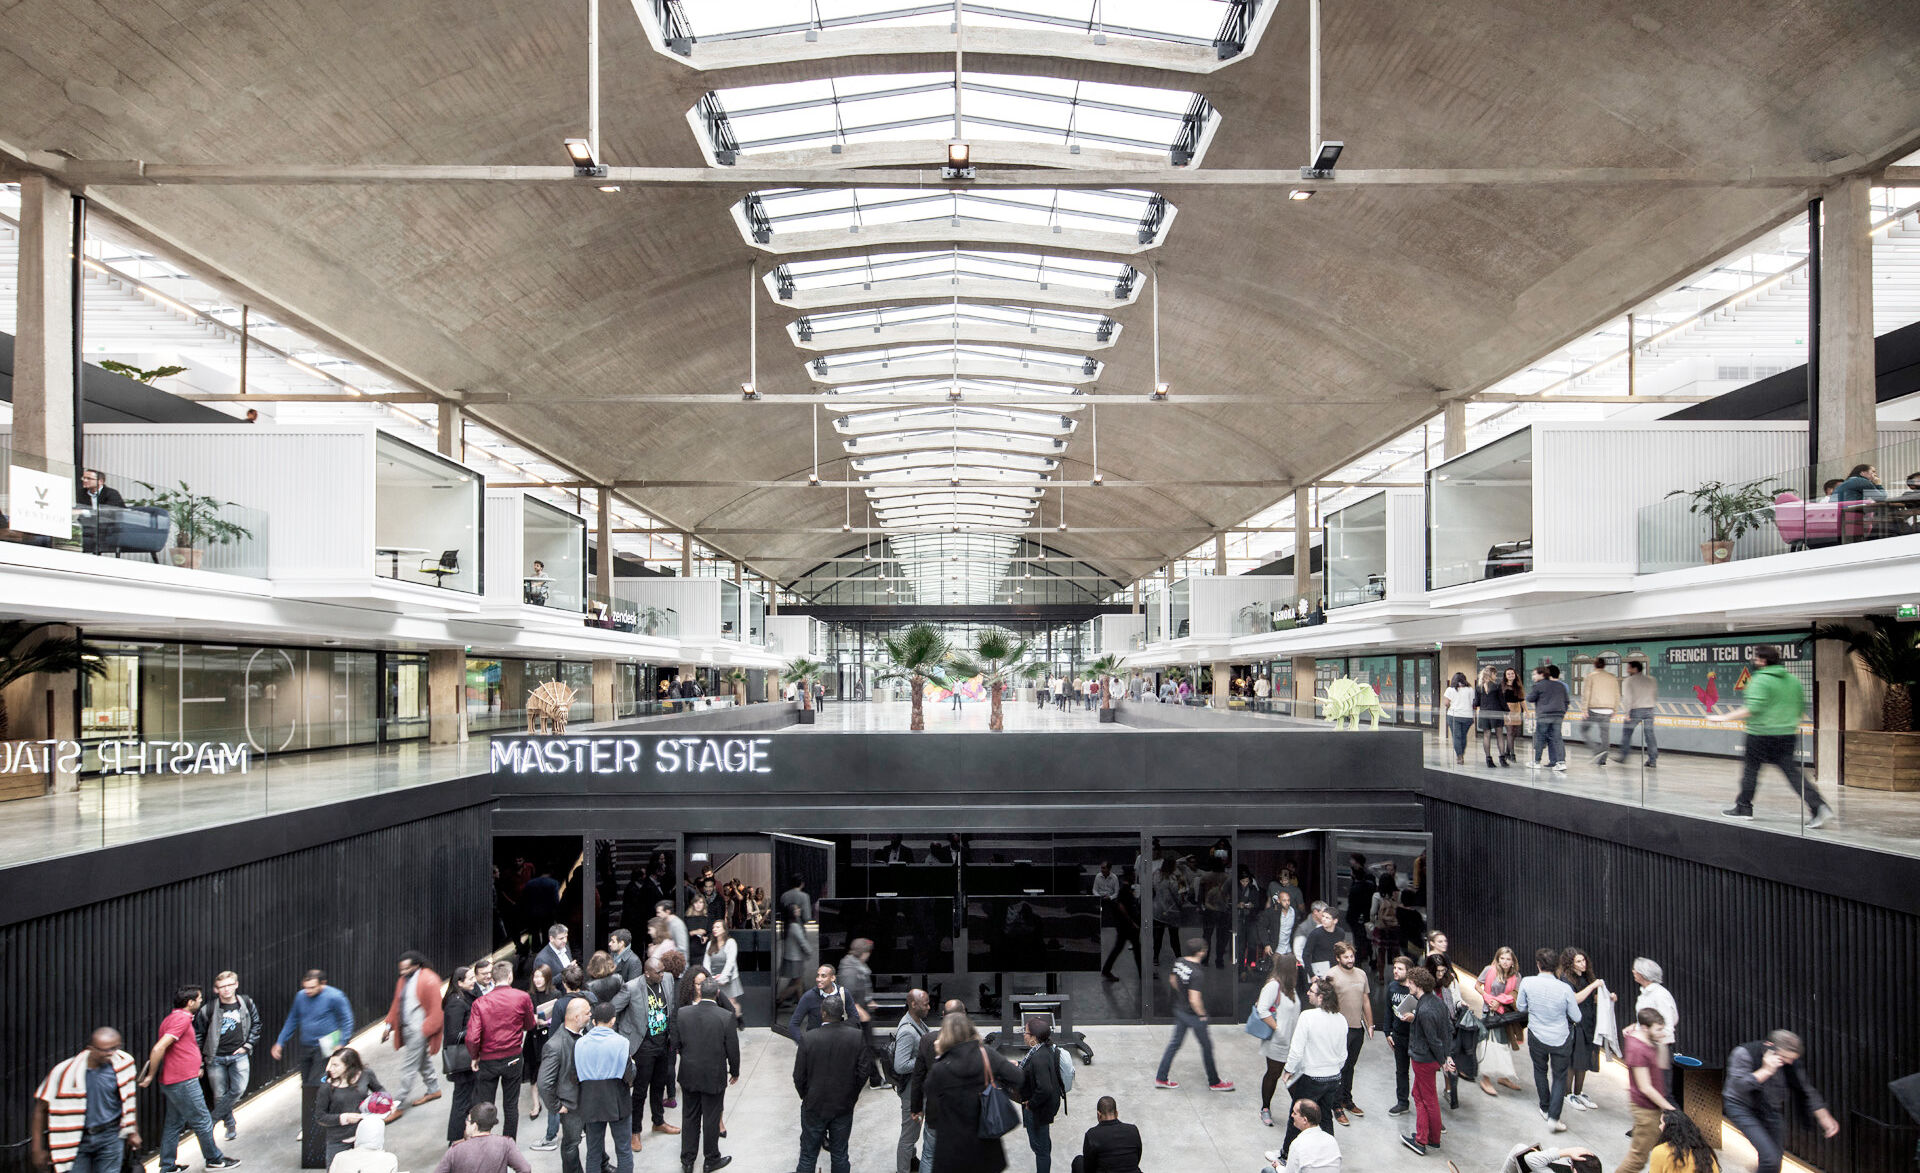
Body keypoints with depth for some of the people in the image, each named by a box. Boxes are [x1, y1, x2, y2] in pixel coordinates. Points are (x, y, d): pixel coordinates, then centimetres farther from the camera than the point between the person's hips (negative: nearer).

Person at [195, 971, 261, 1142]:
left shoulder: (247, 1003, -2)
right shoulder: (208, 1009, -9)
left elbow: (256, 1025, 13)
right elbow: (198, 1035, 0)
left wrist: (248, 1045, 3)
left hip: (239, 1055, 1)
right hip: (216, 1058, -1)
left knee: (239, 1089, -13)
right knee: (220, 1095, 3)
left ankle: (212, 1120, 5)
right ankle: (230, 1126, 21)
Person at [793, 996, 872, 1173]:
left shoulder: (808, 1038, -18)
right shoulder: (858, 1037, -13)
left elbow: (799, 1077, -11)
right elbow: (864, 1071, -7)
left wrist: (806, 1097, 7)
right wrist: (851, 1095, 9)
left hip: (814, 1107, -1)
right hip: (844, 1106, 2)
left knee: (808, 1156, 14)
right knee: (840, 1155, 17)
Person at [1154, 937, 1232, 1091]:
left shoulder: (1179, 961, -5)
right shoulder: (1196, 973, -30)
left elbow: (1172, 980, 12)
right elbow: (1194, 1000, -30)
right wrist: (1202, 1015, -14)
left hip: (1179, 1009, 7)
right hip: (1193, 1015, -7)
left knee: (1175, 1043, 18)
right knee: (1206, 1046, 12)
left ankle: (1161, 1078, 23)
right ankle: (1214, 1081, 29)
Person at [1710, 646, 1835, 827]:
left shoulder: (1760, 680, -13)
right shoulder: (1793, 680, 11)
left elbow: (1752, 709, -22)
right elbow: (1801, 707, 16)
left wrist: (1724, 717, -19)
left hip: (1761, 734, -6)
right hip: (1788, 735, 6)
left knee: (1751, 769, 8)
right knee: (1792, 771, 5)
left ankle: (1743, 807, 18)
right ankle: (1819, 807, -7)